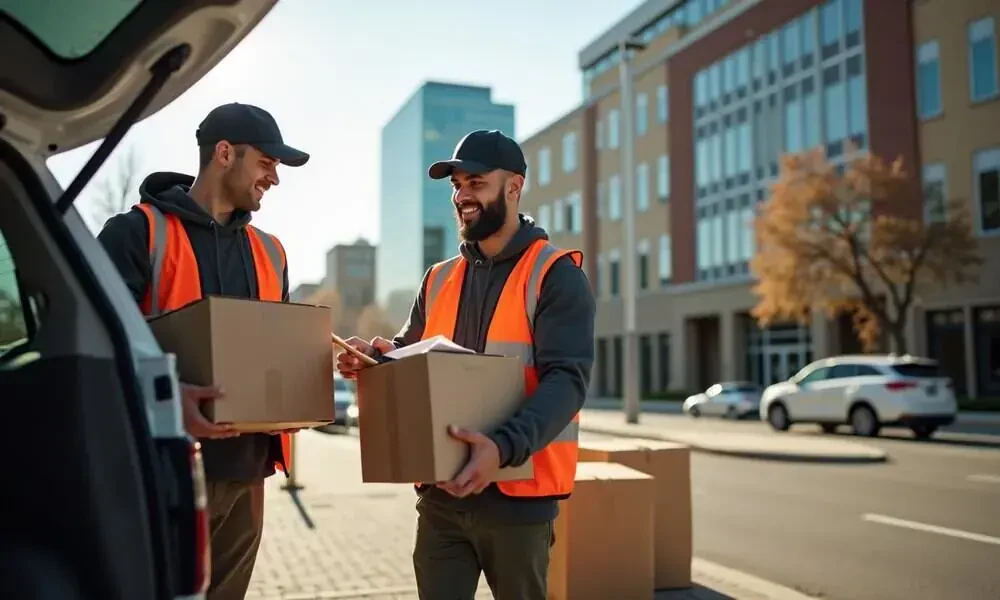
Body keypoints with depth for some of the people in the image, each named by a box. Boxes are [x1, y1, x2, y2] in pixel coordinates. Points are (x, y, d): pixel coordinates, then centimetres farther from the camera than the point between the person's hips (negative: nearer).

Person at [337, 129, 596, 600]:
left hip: (518, 495, -4)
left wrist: (505, 447, -34)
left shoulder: (556, 275, -7)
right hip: (441, 495, 5)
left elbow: (566, 379, -18)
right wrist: (376, 358, -5)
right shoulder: (439, 279, 12)